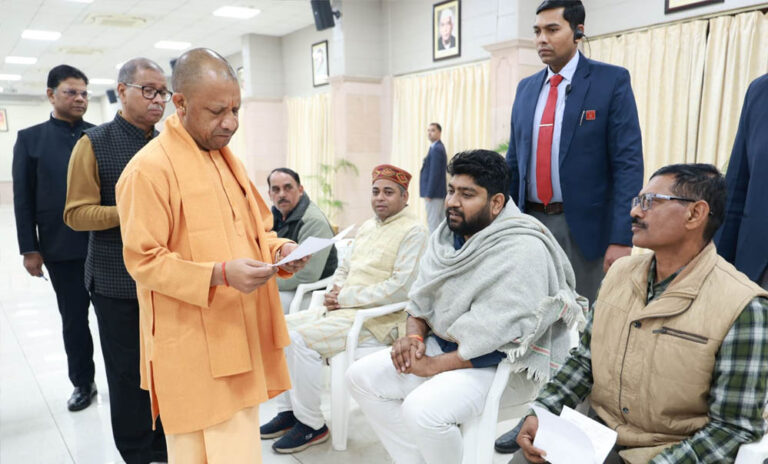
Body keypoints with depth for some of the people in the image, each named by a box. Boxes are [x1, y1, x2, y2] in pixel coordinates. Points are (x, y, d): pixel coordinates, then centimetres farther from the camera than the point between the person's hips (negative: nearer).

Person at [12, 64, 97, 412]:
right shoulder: (30, 139, 4)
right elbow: (23, 198, 2)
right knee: (73, 319, 11)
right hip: (61, 249, 0)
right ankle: (83, 383, 27)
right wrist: (29, 249, -3)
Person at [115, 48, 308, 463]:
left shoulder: (226, 158, 12)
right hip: (195, 350, -7)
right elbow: (143, 262, -15)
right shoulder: (149, 168, -14)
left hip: (241, 336, 8)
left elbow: (257, 226, 20)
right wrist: (220, 274, -25)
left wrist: (280, 249, -1)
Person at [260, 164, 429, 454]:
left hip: (377, 319, -9)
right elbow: (344, 268, 23)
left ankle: (311, 424, -7)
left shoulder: (413, 232, -8)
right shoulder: (366, 227, 18)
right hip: (344, 310, 9)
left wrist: (347, 298, -16)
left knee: (301, 339, -24)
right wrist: (335, 292, 0)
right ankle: (288, 410, 8)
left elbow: (400, 288, -18)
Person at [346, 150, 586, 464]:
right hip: (443, 345, 8)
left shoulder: (522, 250, -21)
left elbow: (503, 341, -25)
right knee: (361, 377, -1)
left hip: (501, 365, -8)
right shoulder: (447, 235, 4)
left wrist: (436, 365, -20)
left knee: (422, 409, -30)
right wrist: (415, 335, -8)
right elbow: (420, 296, 12)